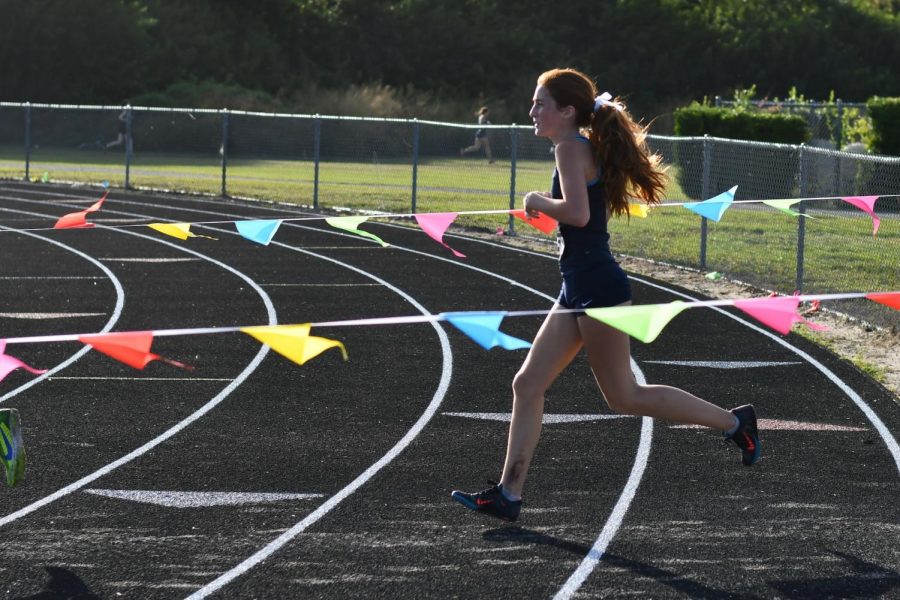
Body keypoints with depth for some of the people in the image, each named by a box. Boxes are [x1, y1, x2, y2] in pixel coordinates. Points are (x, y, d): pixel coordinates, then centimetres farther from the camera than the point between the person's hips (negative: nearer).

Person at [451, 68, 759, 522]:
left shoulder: (571, 147, -14)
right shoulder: (586, 148, 14)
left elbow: (578, 212, -28)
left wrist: (537, 202, -12)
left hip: (597, 288, -10)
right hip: (578, 291, 10)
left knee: (622, 396, 0)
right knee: (527, 385, 7)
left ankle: (733, 422, 9)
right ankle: (508, 494, 8)